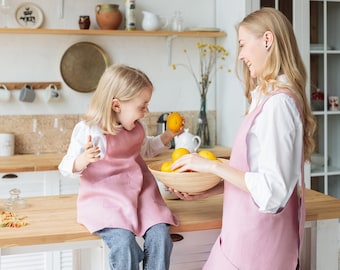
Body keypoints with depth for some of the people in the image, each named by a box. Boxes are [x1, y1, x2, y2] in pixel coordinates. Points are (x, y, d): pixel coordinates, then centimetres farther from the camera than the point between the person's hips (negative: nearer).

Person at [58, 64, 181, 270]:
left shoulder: (136, 127, 7)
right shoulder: (88, 130, -14)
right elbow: (68, 168, -12)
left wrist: (169, 134, 15)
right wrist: (84, 159, -33)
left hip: (140, 192, 6)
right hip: (105, 197, -6)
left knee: (160, 234, -18)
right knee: (124, 242, -28)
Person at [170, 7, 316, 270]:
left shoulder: (277, 103, -20)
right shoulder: (268, 97, 9)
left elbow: (273, 188, -23)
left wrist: (213, 166, -17)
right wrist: (207, 191, 6)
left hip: (257, 240, -8)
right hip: (249, 232, 8)